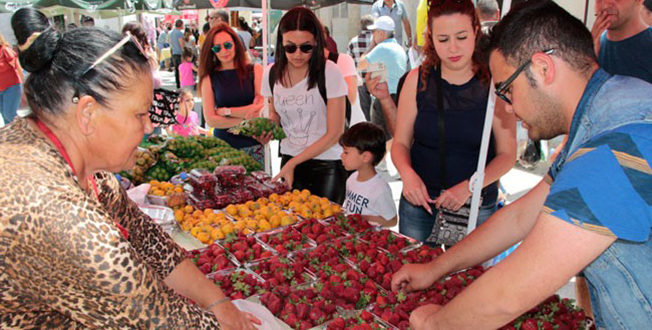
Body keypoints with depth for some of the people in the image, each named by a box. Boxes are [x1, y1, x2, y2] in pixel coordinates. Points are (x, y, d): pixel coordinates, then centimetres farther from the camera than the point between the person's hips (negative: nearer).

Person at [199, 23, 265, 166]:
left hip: (253, 145, 0)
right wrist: (245, 119, -9)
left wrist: (226, 111, -3)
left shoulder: (254, 70, 2)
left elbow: (264, 107, -5)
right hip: (223, 147, 0)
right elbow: (210, 120, -3)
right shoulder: (209, 79, 4)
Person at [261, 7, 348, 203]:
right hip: (289, 161, 4)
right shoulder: (272, 74, 0)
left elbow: (335, 133, -13)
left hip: (327, 165, -4)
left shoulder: (329, 72, -14)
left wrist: (292, 163, -13)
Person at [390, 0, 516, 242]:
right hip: (419, 200, 2)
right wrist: (408, 173, -19)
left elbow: (507, 154, -7)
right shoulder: (417, 80, -3)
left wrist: (469, 186, -21)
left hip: (477, 206, -1)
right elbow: (400, 143, 1)